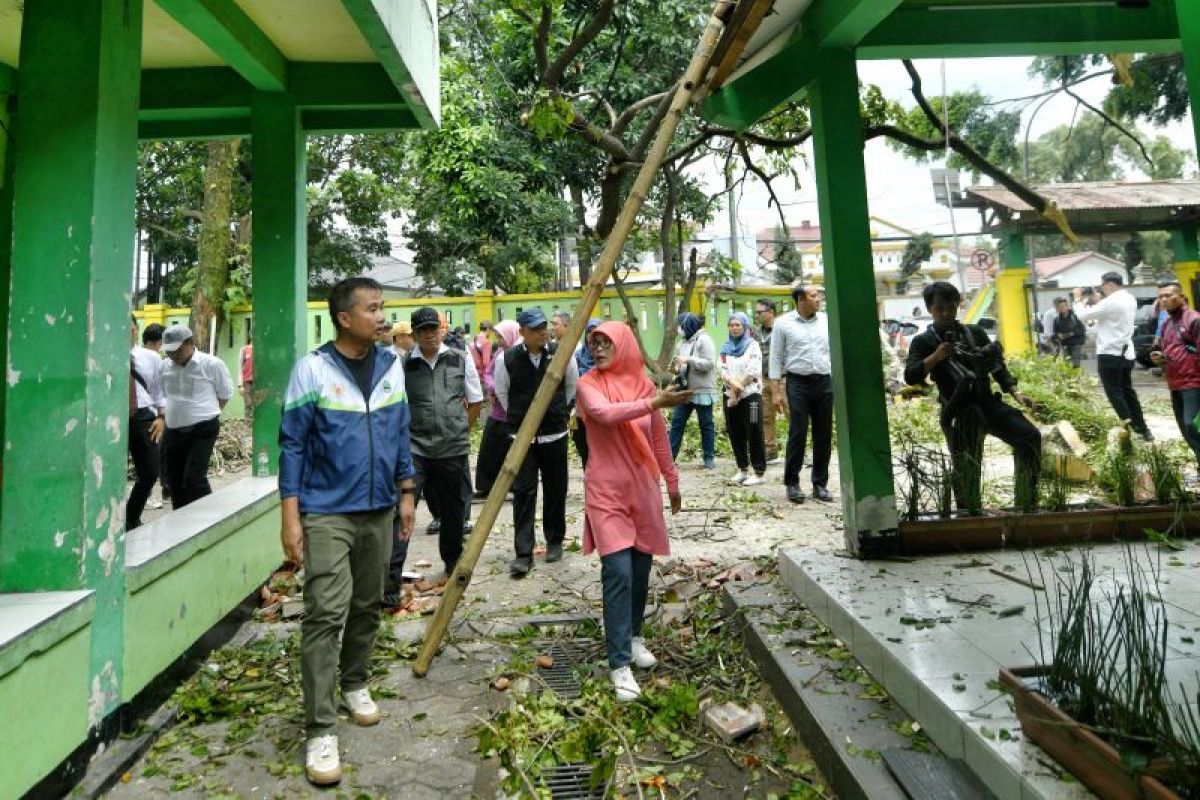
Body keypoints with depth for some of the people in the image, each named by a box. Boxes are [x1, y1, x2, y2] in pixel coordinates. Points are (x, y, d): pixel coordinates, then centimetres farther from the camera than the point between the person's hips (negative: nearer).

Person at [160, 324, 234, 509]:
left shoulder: (212, 364, -10)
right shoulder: (166, 366, 5)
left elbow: (225, 394, 1)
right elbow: (164, 394, 21)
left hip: (203, 430, -6)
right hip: (173, 430, 6)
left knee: (194, 478, -15)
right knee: (174, 479, 12)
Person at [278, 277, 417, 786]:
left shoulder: (391, 366, 3)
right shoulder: (312, 369, -10)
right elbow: (292, 444, -8)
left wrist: (406, 492, 10)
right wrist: (290, 516, -11)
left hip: (378, 511, 5)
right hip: (326, 514, -5)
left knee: (368, 606, 16)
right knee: (325, 615, -6)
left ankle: (355, 685, 38)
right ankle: (320, 730, 5)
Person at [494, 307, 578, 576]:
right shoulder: (507, 359, -9)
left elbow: (572, 387, 11)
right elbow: (502, 393, 8)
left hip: (555, 435, 1)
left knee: (555, 491, 11)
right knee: (523, 493, -2)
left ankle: (555, 542, 29)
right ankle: (523, 553, 3)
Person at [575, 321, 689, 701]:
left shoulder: (643, 383, 6)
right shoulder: (589, 384, -5)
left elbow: (659, 438, 14)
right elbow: (606, 414, -27)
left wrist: (672, 480, 18)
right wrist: (655, 402, -34)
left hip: (643, 490, 4)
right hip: (607, 492, -4)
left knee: (641, 571, 12)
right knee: (618, 573, -11)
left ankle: (633, 637, 34)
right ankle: (619, 664, -2)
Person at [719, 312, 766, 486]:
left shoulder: (753, 345, 0)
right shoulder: (726, 347, 14)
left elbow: (752, 371, -10)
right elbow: (723, 371, 3)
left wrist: (737, 388, -11)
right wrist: (733, 383, -15)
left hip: (750, 395, -5)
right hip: (730, 396, 5)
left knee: (754, 434, -5)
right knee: (735, 434, 8)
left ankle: (759, 473, -1)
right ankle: (742, 470, 19)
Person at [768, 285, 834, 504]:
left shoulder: (827, 321, 9)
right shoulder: (784, 323, 1)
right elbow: (776, 358, 2)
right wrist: (776, 391, -4)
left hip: (825, 382, 3)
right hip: (798, 383, -3)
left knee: (824, 435, 6)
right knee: (797, 434, -3)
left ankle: (820, 484, 17)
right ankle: (792, 483, 9)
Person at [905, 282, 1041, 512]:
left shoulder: (975, 332, 15)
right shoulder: (924, 342, 2)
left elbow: (997, 364, 16)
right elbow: (910, 377, -10)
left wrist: (1015, 393, 5)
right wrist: (935, 357, -22)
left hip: (988, 402, 4)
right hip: (959, 413, -4)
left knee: (1030, 437, -8)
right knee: (965, 469, -6)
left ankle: (1026, 504, 4)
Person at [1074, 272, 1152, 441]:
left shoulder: (1111, 301, -18)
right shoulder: (1130, 299, 10)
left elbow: (1083, 315, -13)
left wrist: (1078, 299, 2)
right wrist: (1095, 302, 12)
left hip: (1110, 355, -9)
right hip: (1126, 354, 9)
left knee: (1115, 395, -2)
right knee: (1128, 392, 18)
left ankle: (1129, 432, -2)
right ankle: (1142, 430, 23)